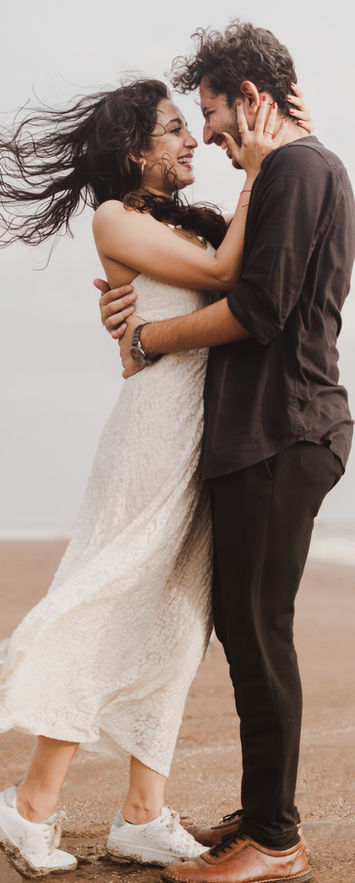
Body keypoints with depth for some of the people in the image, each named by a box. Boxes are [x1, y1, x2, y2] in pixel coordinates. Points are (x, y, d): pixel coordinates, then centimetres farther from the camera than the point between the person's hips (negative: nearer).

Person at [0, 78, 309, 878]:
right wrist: (256, 172, -4)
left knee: (172, 623, 7)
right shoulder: (116, 220, -2)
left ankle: (144, 817, 14)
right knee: (112, 608, -5)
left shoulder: (192, 224, 18)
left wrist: (284, 148, 10)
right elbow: (223, 273, -12)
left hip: (210, 437, 8)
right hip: (160, 427, -7)